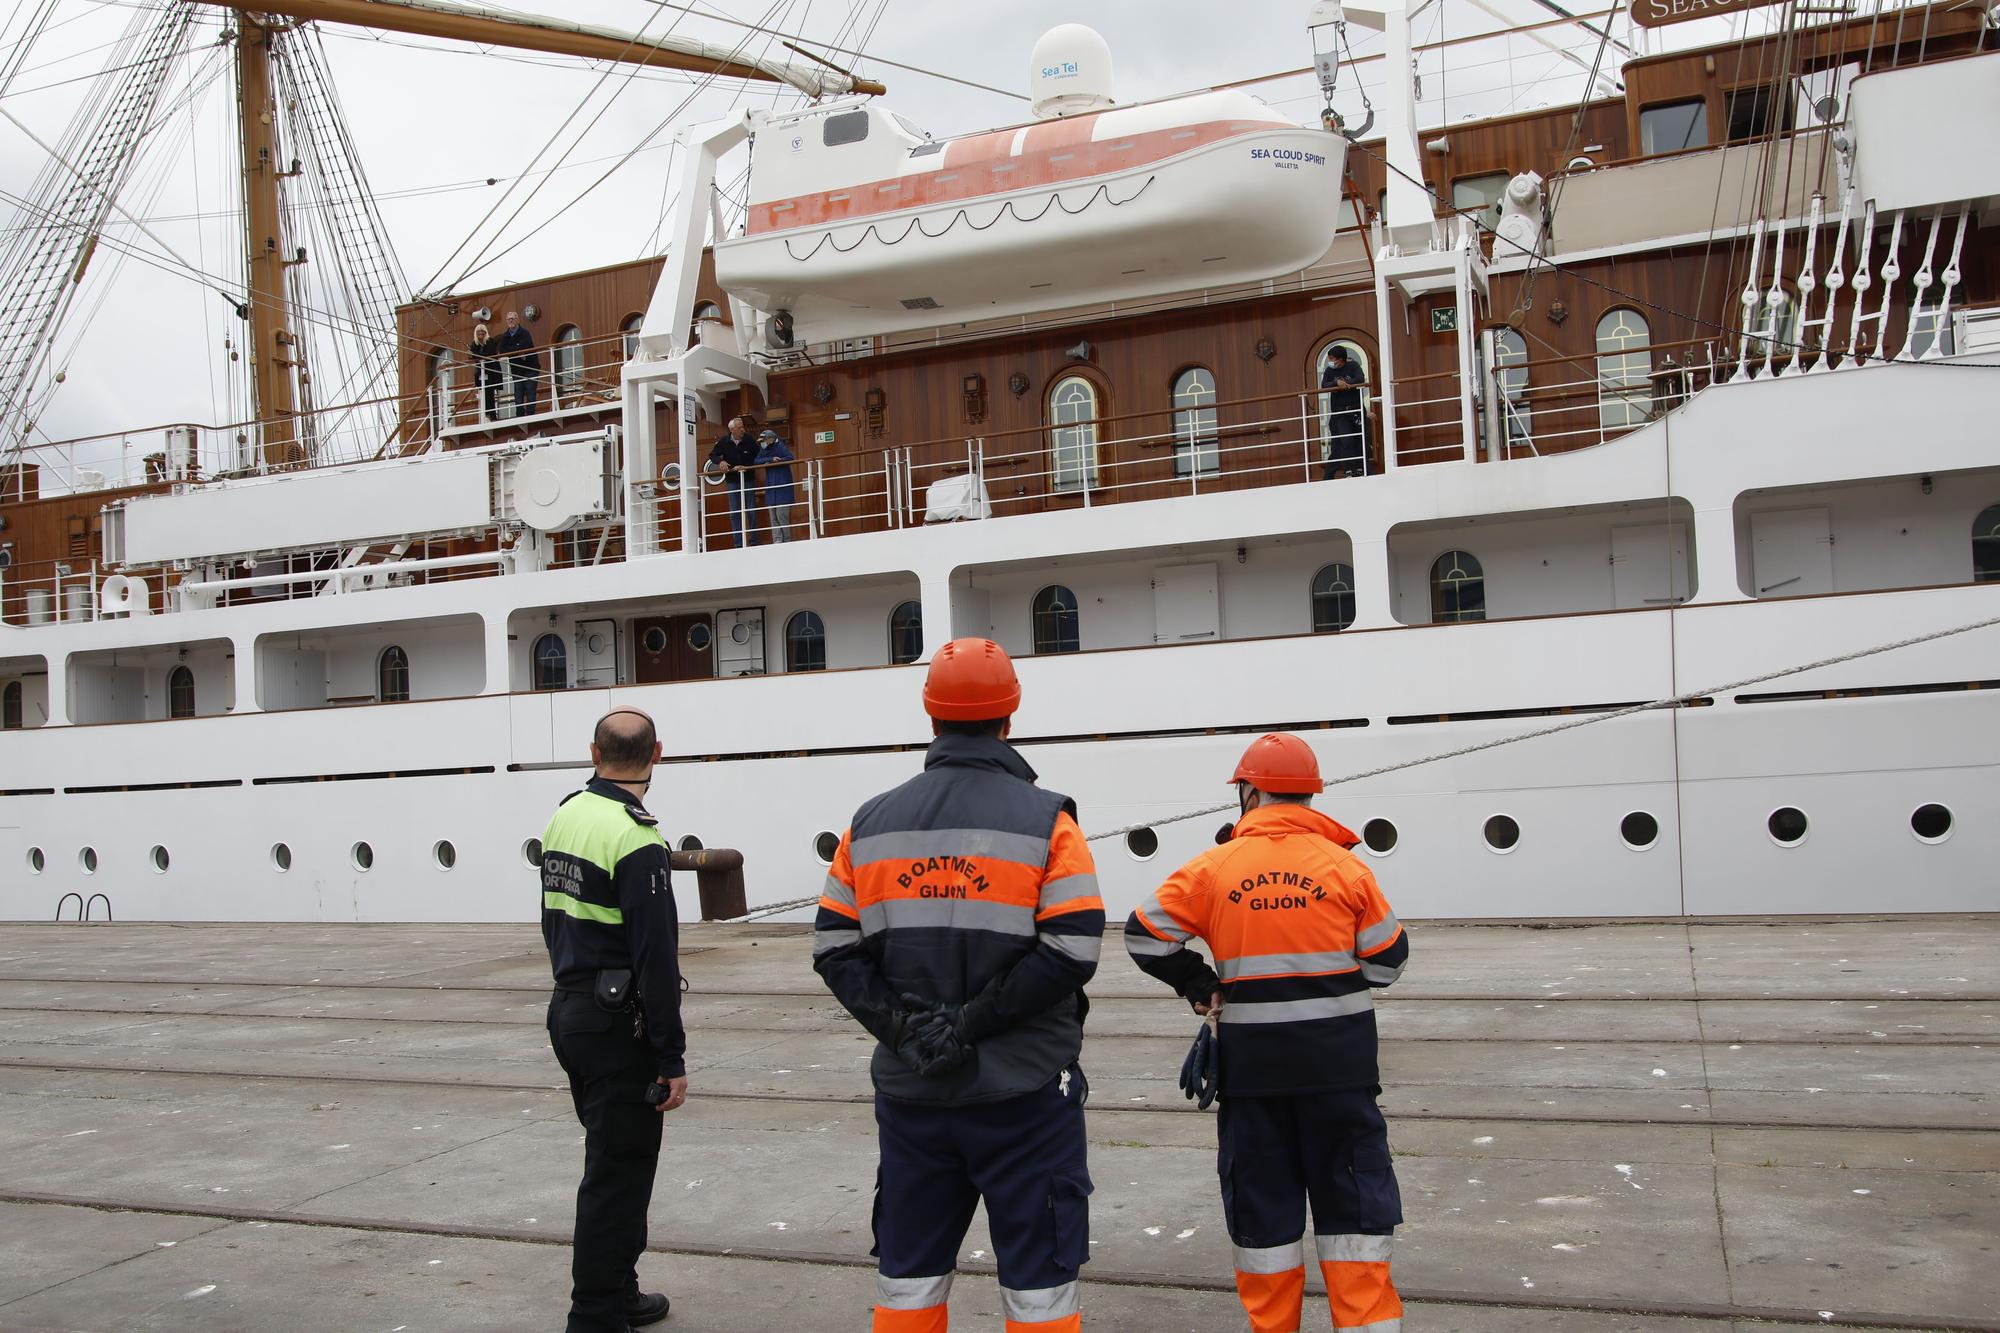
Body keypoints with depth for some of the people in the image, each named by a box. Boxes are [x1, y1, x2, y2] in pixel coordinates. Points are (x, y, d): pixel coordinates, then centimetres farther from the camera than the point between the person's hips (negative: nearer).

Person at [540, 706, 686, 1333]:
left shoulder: (564, 816, 8)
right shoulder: (635, 839, -20)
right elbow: (656, 958, -21)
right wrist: (672, 1059, -17)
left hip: (568, 1010, 9)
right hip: (617, 1023, -9)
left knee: (612, 1159, 20)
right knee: (617, 1173, 1)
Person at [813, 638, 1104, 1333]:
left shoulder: (871, 823, 4)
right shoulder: (1044, 820, -8)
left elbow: (835, 949, 0)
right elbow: (1072, 951, -16)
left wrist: (906, 1027, -5)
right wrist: (974, 1023, -12)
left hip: (909, 1089, 4)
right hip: (1024, 1093, -3)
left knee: (908, 1275, 17)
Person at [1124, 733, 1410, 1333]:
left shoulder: (1214, 869, -4)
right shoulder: (1344, 866, -5)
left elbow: (1145, 934, -1)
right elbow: (1388, 958, 2)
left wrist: (1198, 984, 10)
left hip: (1251, 1060, 0)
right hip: (1337, 1058, 0)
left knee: (1262, 1201, 12)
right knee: (1351, 1200, 10)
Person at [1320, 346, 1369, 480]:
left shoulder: (1353, 367, 0)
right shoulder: (1329, 371, 4)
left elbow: (1361, 379, -16)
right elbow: (1323, 386, -10)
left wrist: (1344, 383, -19)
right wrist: (1337, 382, -26)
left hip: (1356, 410, 0)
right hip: (1339, 412, 0)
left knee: (1361, 441, 1)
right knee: (1346, 441, -13)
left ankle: (1361, 469, 9)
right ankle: (1349, 471, -11)